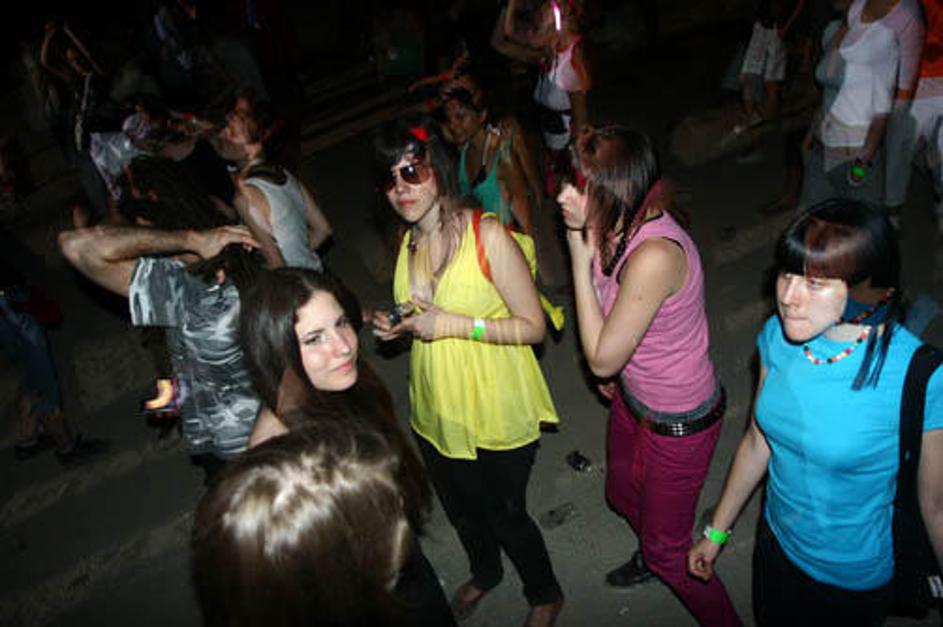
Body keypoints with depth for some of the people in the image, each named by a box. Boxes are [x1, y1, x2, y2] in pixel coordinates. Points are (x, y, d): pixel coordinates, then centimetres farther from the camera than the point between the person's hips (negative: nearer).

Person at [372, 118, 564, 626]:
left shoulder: (487, 234, -21)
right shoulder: (409, 241, -1)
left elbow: (533, 326, -20)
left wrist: (452, 324, -26)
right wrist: (397, 326, -7)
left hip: (496, 409, -6)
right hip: (437, 409, 6)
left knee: (505, 513, 12)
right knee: (461, 508, 26)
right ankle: (485, 573, 59)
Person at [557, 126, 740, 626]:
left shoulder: (655, 255, -37)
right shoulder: (620, 229, -11)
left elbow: (601, 358, -28)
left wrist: (581, 262, -27)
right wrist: (614, 374, 18)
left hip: (679, 421, -8)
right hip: (634, 397, 8)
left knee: (667, 546, 12)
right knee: (622, 494, 32)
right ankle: (652, 554, 65)